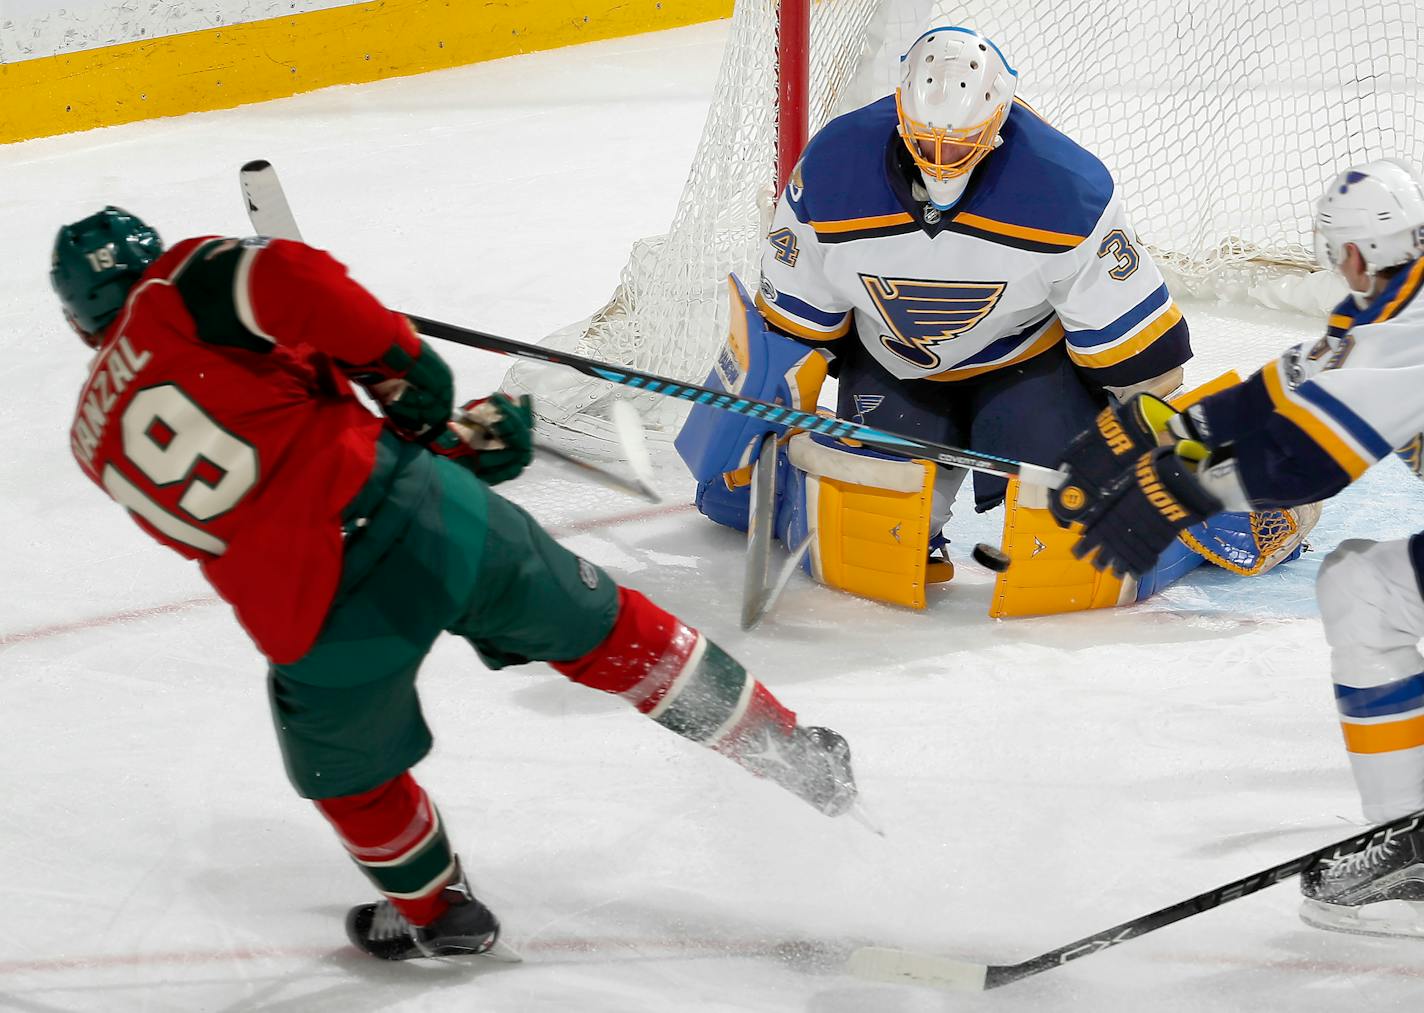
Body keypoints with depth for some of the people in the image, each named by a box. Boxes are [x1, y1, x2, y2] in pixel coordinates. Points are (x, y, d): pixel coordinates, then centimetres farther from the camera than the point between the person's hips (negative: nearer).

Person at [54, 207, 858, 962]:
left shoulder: (96, 443, 20)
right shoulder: (175, 287, 7)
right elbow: (287, 279, -18)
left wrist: (448, 442, 20)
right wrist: (397, 364, -3)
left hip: (308, 628, 2)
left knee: (349, 775, 32)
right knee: (601, 629, 19)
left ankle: (435, 915, 51)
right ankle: (790, 753, 29)